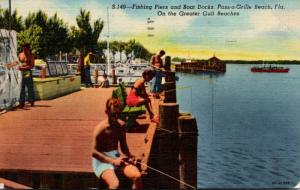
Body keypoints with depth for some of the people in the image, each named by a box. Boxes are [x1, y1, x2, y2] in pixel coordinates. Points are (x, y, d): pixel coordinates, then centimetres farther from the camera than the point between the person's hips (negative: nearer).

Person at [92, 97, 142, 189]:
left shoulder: (121, 125, 0)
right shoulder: (100, 128, -17)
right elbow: (94, 152, -15)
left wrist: (129, 156, -6)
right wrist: (113, 161, -20)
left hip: (117, 156, 5)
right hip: (102, 160, -5)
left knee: (137, 176, -19)